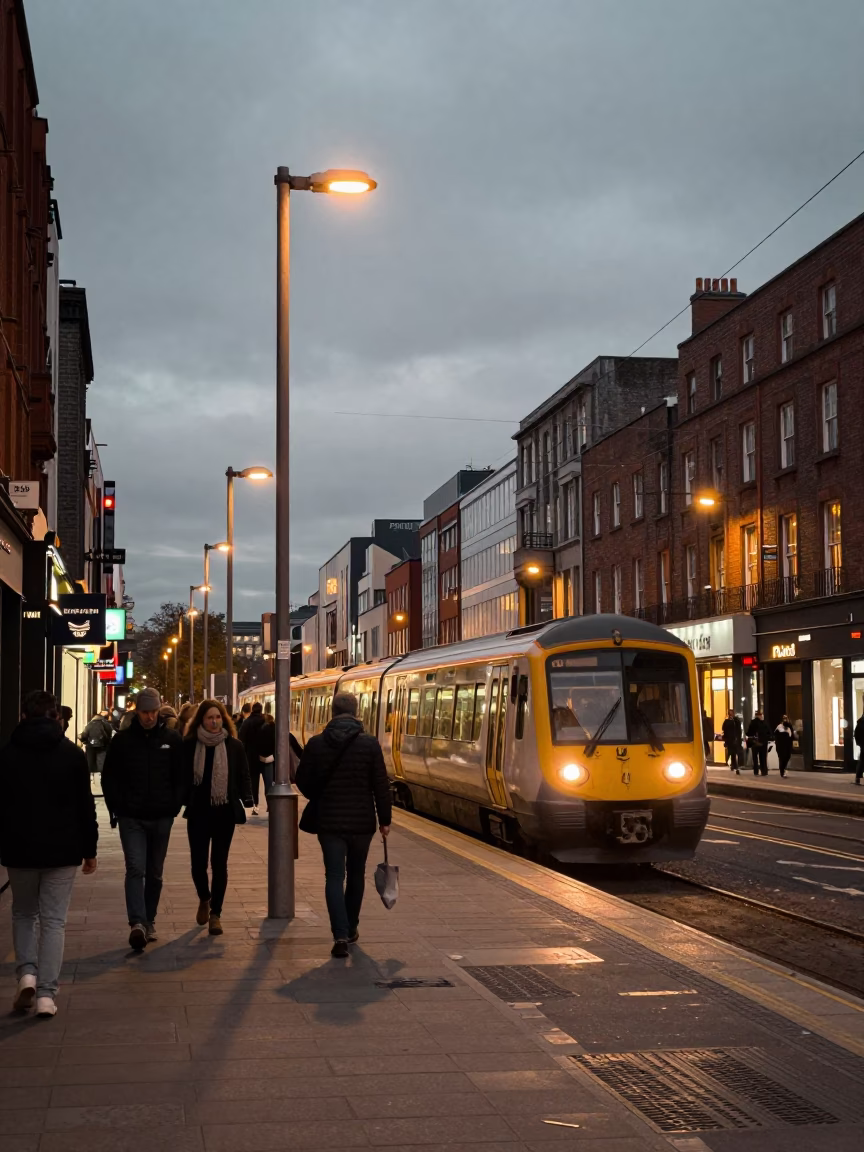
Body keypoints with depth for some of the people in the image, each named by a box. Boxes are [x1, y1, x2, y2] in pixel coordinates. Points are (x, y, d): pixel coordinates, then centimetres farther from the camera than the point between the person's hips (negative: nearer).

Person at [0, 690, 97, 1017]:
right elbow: (85, 807, -1)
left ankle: (27, 972, 0)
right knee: (53, 920, 4)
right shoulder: (73, 755, -3)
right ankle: (46, 993, -1)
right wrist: (89, 850, 6)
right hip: (62, 851, -1)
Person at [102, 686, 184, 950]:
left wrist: (174, 806, -1)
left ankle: (149, 921, 23)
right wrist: (118, 808, -3)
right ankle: (137, 923, -23)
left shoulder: (172, 740, 4)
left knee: (154, 873, 12)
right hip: (132, 819, -2)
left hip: (162, 819, 2)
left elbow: (181, 777, 8)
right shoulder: (122, 740, 1)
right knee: (136, 869, -14)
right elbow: (109, 778, 4)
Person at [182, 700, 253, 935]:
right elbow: (183, 777, 2)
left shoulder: (234, 746, 0)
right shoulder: (189, 745, -2)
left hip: (225, 813, 0)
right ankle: (204, 899, 32)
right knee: (198, 863, 2)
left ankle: (215, 914, 12)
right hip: (198, 813, 0)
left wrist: (246, 798, -5)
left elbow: (243, 775, 5)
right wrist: (183, 800, -6)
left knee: (219, 864, 2)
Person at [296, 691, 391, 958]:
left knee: (334, 877, 1)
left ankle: (340, 935, -12)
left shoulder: (316, 744, -4)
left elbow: (303, 781, 2)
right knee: (356, 875, 18)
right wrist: (384, 819, 3)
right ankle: (350, 929, 29)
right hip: (362, 821, 0)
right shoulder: (370, 744, -8)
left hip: (330, 821, 0)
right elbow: (381, 785, -7)